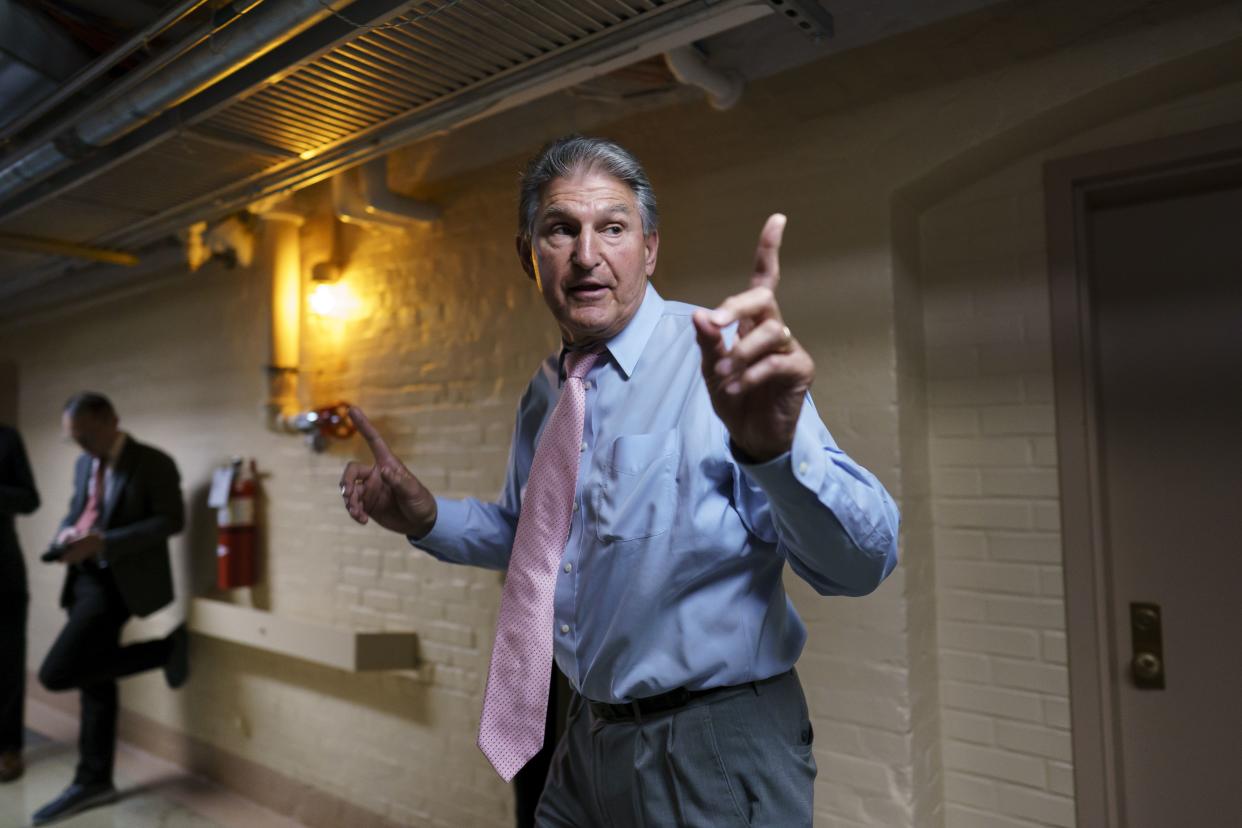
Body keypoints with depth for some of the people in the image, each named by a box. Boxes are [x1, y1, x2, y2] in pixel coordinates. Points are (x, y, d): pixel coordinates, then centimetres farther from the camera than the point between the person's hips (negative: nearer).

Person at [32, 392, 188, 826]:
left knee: (56, 673, -15)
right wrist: (67, 533, -3)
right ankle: (93, 781, 26)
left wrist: (102, 542, -24)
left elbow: (171, 521, -17)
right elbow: (75, 509, 21)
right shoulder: (84, 464, 12)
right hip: (85, 578, 8)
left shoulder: (154, 463, -12)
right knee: (94, 681, 14)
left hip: (118, 582, -8)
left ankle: (165, 647, 0)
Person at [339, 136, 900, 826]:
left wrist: (775, 443, -47)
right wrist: (427, 518, 1)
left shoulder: (719, 359, -18)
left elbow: (862, 564, -27)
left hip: (716, 764, -6)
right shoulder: (545, 392, 4)